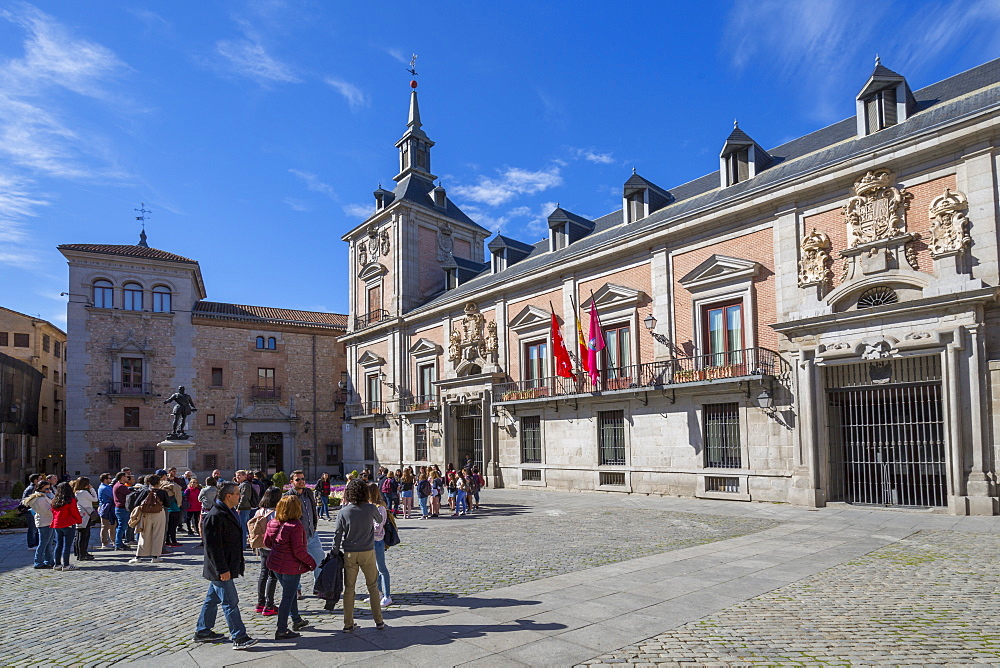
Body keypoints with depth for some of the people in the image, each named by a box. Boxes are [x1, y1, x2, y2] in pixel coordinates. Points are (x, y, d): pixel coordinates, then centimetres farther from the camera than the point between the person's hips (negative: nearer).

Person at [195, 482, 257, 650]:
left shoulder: (229, 513, 10)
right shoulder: (215, 516, -22)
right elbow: (212, 545, -24)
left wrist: (239, 560, 23)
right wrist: (222, 569, -23)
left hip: (225, 567, 10)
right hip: (222, 569, -10)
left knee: (212, 599, 19)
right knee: (230, 602, -5)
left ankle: (202, 632, 31)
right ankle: (239, 638, 0)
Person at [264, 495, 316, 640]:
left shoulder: (273, 523, -2)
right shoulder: (295, 526, -24)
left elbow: (267, 542, 9)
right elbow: (298, 550, -23)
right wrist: (311, 562, -10)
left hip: (276, 563, 8)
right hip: (291, 567, -8)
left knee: (291, 593, 24)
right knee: (288, 597, 4)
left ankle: (297, 620, 39)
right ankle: (281, 631, 10)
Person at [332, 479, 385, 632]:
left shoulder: (343, 512, -7)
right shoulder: (370, 509, -8)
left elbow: (337, 534, -4)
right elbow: (379, 519, 13)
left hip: (349, 554, 0)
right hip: (367, 552, 0)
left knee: (349, 588, 11)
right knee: (373, 586, 12)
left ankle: (348, 624, 15)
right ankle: (379, 621, 17)